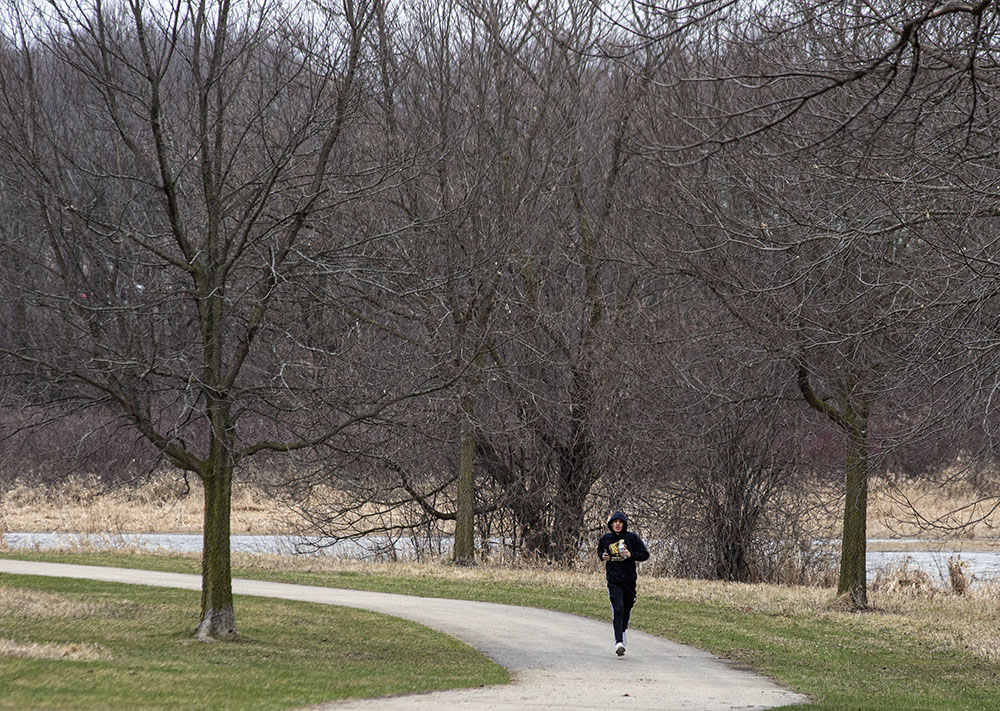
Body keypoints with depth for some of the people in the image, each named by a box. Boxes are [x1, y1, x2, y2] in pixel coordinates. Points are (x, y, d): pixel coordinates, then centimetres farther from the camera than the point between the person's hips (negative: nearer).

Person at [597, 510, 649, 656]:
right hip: (613, 581, -1)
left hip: (629, 580, 1)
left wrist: (631, 555, -15)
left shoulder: (632, 538, -1)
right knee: (618, 610, -16)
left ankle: (622, 632, 38)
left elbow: (645, 554, 1)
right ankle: (618, 642, -23)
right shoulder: (606, 539, 5)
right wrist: (602, 556, 2)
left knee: (626, 610, 11)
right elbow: (599, 550, 25)